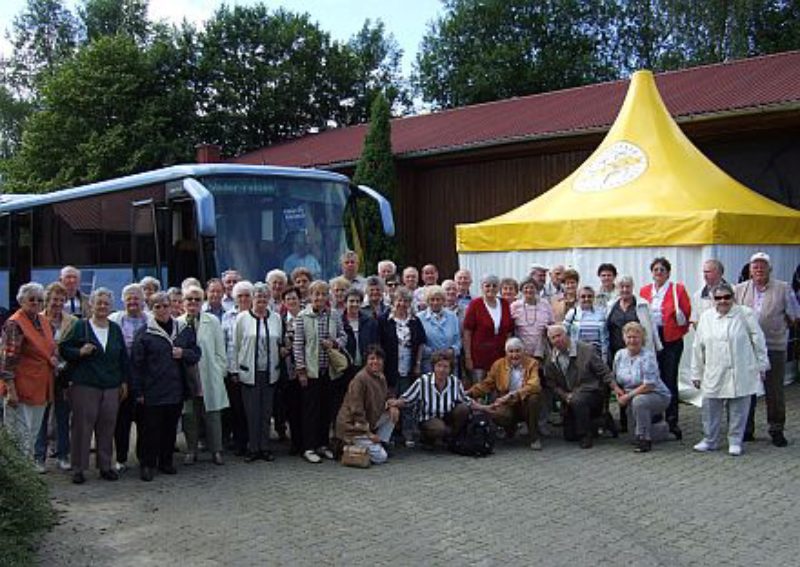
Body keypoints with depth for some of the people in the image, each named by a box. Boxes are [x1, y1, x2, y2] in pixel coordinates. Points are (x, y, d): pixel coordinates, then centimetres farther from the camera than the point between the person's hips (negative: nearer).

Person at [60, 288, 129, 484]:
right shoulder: (80, 327, 1)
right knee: (82, 426, -1)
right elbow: (63, 349, 2)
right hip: (84, 385, -3)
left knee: (107, 427, 6)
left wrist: (124, 382, 12)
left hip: (111, 386, 4)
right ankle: (78, 468, 8)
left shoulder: (116, 329, 12)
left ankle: (106, 466, 16)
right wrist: (80, 352, -17)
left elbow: (123, 358, 16)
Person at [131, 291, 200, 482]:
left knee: (171, 428, 12)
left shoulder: (184, 330, 8)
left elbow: (196, 353, 13)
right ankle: (147, 465, 11)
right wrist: (138, 391, -7)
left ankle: (166, 462, 25)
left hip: (176, 390, 4)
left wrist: (183, 353, -9)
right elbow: (136, 363, -4)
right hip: (153, 391, -4)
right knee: (151, 428, 0)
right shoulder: (144, 332, -4)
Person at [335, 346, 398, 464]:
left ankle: (379, 445, 5)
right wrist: (368, 433, -18)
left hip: (369, 422, 9)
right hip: (353, 427, -9)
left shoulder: (381, 378, 3)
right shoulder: (360, 379, -22)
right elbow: (356, 411, -22)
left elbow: (386, 397, 21)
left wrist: (391, 406, -4)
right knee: (380, 457, -13)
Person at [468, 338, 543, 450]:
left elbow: (534, 386, -17)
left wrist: (513, 395, -29)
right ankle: (510, 428, 8)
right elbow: (486, 384, 13)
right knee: (497, 415, -33)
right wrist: (469, 393, -4)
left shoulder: (532, 363, 0)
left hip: (525, 404, -1)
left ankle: (534, 438, -15)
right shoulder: (498, 364, 8)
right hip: (507, 405, 1)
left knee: (533, 398, -35)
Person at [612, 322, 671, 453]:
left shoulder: (648, 356, -16)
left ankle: (645, 440, -22)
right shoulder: (619, 355, 2)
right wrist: (618, 392, -6)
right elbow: (613, 379, 13)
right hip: (631, 397, 6)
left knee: (638, 400, -33)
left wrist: (628, 395, -22)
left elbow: (649, 386, -23)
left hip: (657, 395, -6)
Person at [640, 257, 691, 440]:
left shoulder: (678, 289, 3)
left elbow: (687, 314, 2)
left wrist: (679, 313, -16)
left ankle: (672, 421, 3)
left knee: (670, 379, -4)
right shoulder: (644, 291, 12)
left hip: (671, 339, -3)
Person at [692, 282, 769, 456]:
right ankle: (709, 440, 19)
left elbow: (758, 340, 3)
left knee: (738, 409, 4)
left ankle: (735, 442, 17)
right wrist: (696, 373, 9)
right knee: (710, 408, 5)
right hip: (713, 375, 2)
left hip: (740, 374, -2)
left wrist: (762, 364, 4)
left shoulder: (745, 314, -1)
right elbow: (698, 347, 9)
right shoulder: (706, 317, 7)